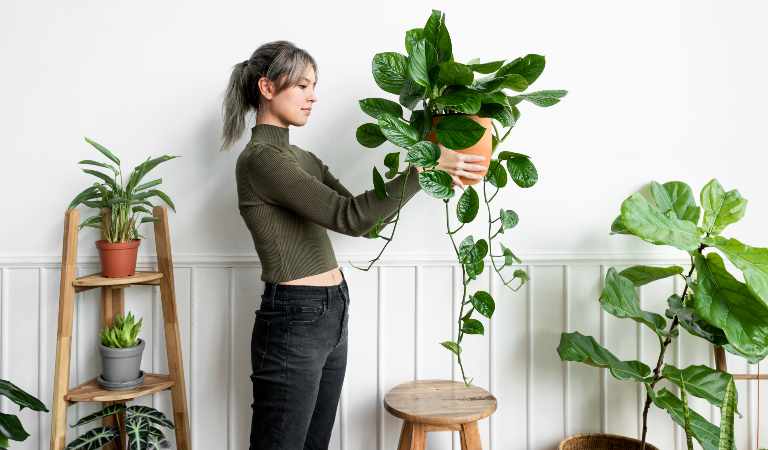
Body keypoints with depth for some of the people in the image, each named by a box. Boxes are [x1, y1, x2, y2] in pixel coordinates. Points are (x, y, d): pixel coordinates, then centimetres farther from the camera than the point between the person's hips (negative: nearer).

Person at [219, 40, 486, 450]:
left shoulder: (301, 158, 14)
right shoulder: (260, 158, -16)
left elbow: (363, 218, 12)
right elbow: (349, 216, -25)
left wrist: (422, 173, 4)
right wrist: (423, 167, -22)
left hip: (331, 317, 9)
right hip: (293, 322, -9)